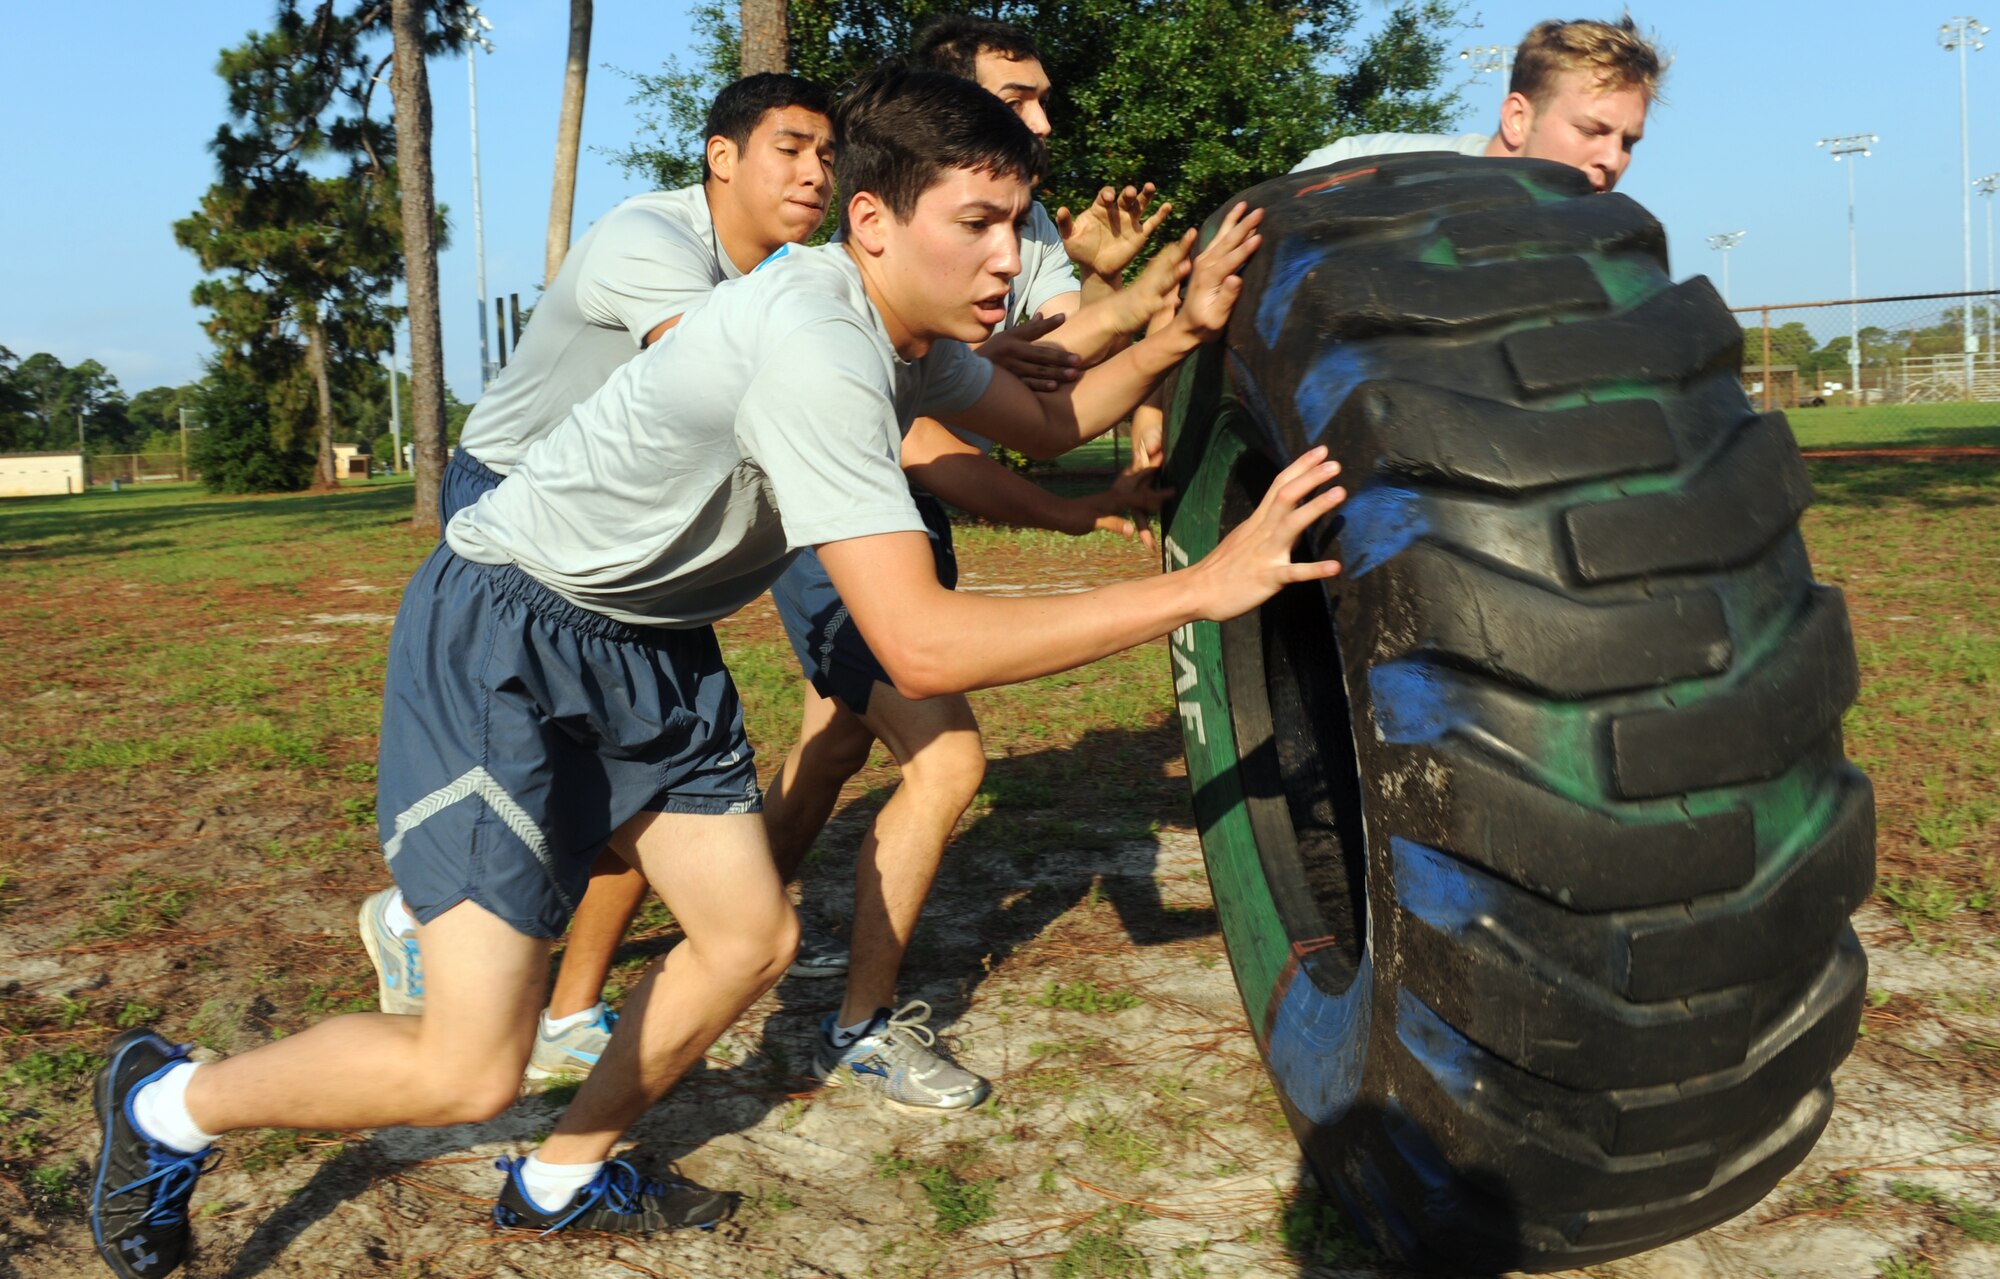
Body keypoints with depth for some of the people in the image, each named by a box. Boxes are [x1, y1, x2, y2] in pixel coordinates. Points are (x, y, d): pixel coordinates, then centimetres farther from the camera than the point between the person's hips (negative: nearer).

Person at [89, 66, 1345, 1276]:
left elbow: (1050, 420, 17)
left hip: (650, 637, 9)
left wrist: (1177, 334, -1)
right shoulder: (817, 344, -31)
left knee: (753, 942, 11)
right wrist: (1203, 587, -33)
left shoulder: (911, 326, -1)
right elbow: (920, 647, -35)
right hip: (501, 637, -9)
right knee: (467, 1071, -11)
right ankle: (171, 1103, 16)